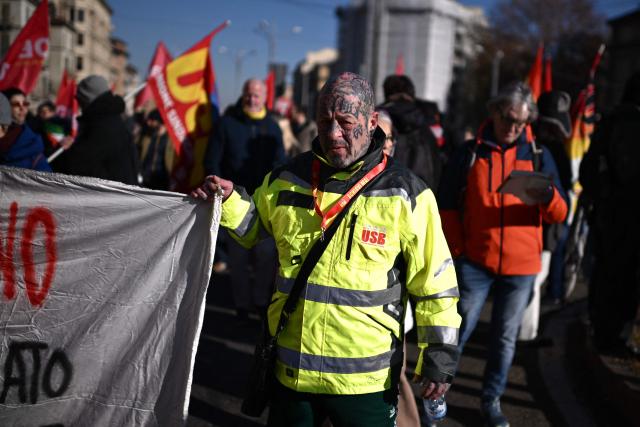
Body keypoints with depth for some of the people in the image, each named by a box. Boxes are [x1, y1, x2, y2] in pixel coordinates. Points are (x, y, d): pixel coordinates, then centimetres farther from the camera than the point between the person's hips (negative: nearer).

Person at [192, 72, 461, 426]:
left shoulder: (405, 194, -9)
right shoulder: (286, 180, 1)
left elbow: (434, 285, -4)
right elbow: (253, 227, 20)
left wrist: (440, 359, -4)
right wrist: (229, 201, -1)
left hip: (367, 380, -3)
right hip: (291, 370, 3)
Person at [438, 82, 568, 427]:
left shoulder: (539, 156, 4)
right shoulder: (469, 153, 1)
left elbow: (560, 214, -1)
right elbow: (447, 207, 3)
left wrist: (546, 196, -23)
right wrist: (457, 250, -5)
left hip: (520, 266, 2)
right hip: (475, 262, -1)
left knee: (505, 338, 10)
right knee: (459, 329, 2)